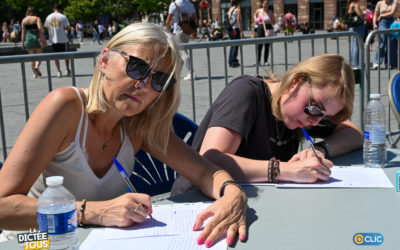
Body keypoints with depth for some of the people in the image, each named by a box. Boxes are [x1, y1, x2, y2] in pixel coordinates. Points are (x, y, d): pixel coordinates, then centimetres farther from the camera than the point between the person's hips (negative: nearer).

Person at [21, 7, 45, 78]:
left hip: (28, 38, 3)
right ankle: (37, 66, -21)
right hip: (36, 37, -3)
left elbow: (23, 32, 6)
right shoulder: (37, 18, -1)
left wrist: (22, 42, 7)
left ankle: (35, 73, 9)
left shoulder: (24, 20, 9)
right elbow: (40, 28, -16)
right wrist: (42, 32, 6)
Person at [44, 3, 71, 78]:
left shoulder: (48, 17, 3)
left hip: (53, 39, 3)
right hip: (63, 39, -3)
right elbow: (67, 28, -9)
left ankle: (58, 71, 7)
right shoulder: (63, 17, -8)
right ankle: (67, 70, 13)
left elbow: (47, 28, 6)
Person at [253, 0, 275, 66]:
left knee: (267, 45, 1)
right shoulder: (258, 11, 7)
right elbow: (254, 15, 29)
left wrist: (269, 21, -15)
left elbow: (274, 22, 5)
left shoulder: (270, 12, 3)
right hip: (260, 28, 1)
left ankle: (266, 61, 8)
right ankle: (258, 61, -3)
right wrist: (255, 20, 10)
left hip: (268, 28, 0)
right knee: (259, 45, -5)